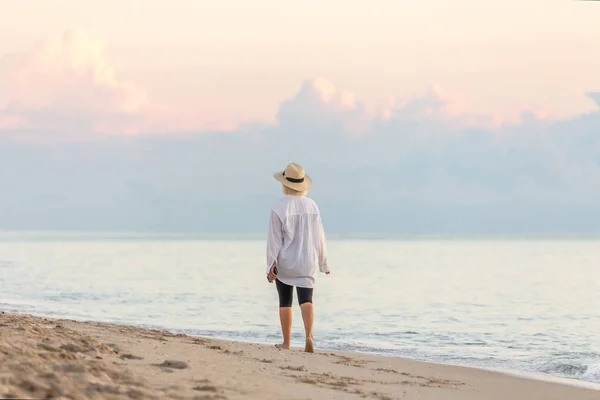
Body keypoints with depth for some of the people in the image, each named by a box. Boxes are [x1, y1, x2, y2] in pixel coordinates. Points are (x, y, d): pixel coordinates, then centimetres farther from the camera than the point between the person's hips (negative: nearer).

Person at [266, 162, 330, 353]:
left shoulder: (279, 208, -11)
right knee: (306, 300, -5)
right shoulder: (312, 205, 0)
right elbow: (319, 236, 7)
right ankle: (309, 336, -28)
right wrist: (323, 262, 18)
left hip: (285, 262, -2)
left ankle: (286, 342, 18)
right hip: (307, 262, 2)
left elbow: (274, 239, -10)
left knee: (285, 302, 12)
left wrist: (271, 265, -7)